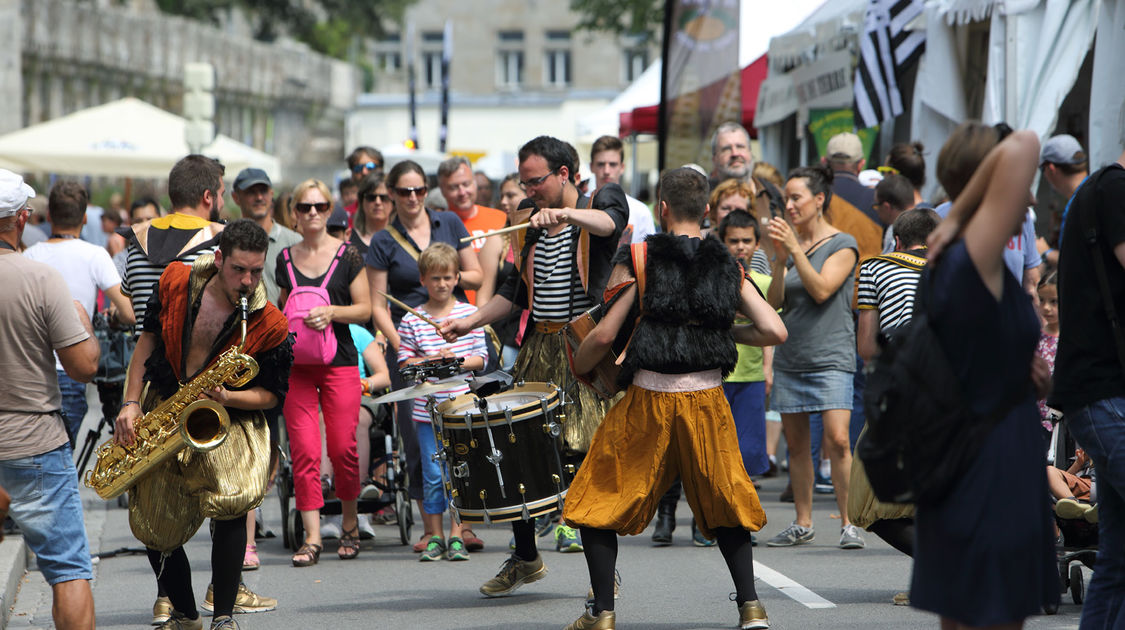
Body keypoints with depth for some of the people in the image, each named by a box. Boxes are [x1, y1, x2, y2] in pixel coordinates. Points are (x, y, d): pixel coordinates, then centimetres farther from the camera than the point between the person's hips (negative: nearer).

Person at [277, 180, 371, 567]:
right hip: (297, 364, 2)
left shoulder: (347, 255, 2)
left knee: (342, 448, -3)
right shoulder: (286, 259, 10)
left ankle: (350, 522, 20)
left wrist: (332, 312, -16)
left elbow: (364, 309, 0)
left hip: (339, 363, -2)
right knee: (304, 450, -7)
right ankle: (312, 536, -6)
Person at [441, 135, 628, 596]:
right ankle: (524, 558, 21)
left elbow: (608, 222, -27)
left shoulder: (603, 200, -1)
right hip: (538, 348, 6)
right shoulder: (529, 222, 17)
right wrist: (469, 323, 13)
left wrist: (566, 213, -45)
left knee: (589, 454, -10)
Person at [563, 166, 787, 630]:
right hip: (708, 400, 3)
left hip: (649, 400, -3)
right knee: (725, 503, 20)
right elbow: (774, 332, 1)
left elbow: (605, 334, -7)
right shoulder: (727, 267, 7)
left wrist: (578, 367, 13)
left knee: (599, 502, 11)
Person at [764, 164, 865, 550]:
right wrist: (780, 258, -9)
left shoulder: (842, 245, -2)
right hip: (790, 358, 5)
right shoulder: (790, 244, 12)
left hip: (830, 358, -5)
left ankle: (848, 523, -10)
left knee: (837, 439, -16)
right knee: (796, 443, 7)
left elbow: (822, 290, -15)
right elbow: (775, 302, 5)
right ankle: (803, 524, 16)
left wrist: (794, 249, -17)